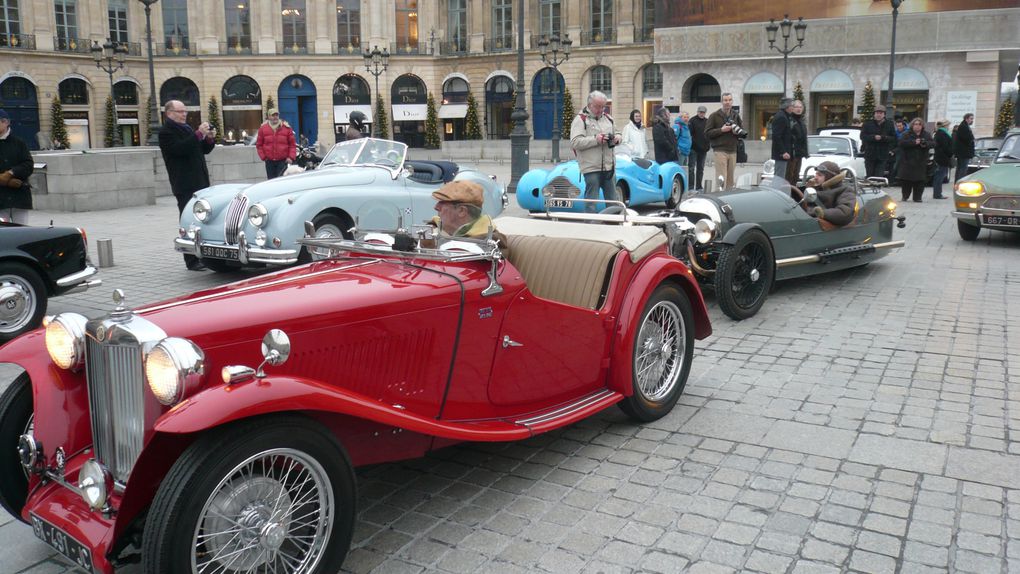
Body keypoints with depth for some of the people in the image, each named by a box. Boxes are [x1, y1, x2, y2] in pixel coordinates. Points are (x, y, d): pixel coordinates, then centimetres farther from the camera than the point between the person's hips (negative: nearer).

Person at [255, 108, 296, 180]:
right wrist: (263, 156, 0)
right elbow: (259, 144, 10)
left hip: (283, 161, -2)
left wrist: (291, 157, -8)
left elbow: (292, 144, 3)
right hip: (269, 161, 2)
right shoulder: (263, 128, 5)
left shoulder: (287, 128, 2)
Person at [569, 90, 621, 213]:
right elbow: (575, 142, -15)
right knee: (591, 202, -4)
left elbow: (616, 135, 29)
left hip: (609, 166, 6)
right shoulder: (580, 120, -4)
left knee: (613, 201, 11)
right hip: (591, 167, -6)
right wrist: (595, 139, -21)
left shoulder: (607, 118, 17)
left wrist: (616, 138, 4)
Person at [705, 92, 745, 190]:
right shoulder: (714, 116, 1)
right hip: (720, 150, -5)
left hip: (733, 151, 5)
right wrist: (721, 130, -14)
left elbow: (743, 133, 18)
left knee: (730, 180, 7)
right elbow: (707, 132, -4)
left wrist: (738, 131, -5)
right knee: (721, 179, -12)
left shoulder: (735, 116, 15)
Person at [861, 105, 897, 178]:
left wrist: (883, 138, -17)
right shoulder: (867, 124, 4)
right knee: (869, 177, 6)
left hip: (882, 156, 0)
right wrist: (873, 137, -20)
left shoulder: (889, 124, 6)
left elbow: (894, 139, 1)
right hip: (870, 155, 0)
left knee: (879, 177, -6)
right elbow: (862, 136, -6)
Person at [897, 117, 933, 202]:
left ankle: (917, 197, 6)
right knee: (906, 181, -2)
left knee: (920, 181, -2)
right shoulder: (906, 134, 2)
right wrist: (914, 142, -22)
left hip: (921, 163, 2)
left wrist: (926, 144, -17)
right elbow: (901, 142, -15)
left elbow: (933, 143, 4)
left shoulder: (926, 135, 12)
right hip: (908, 162, -2)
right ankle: (905, 196, 14)